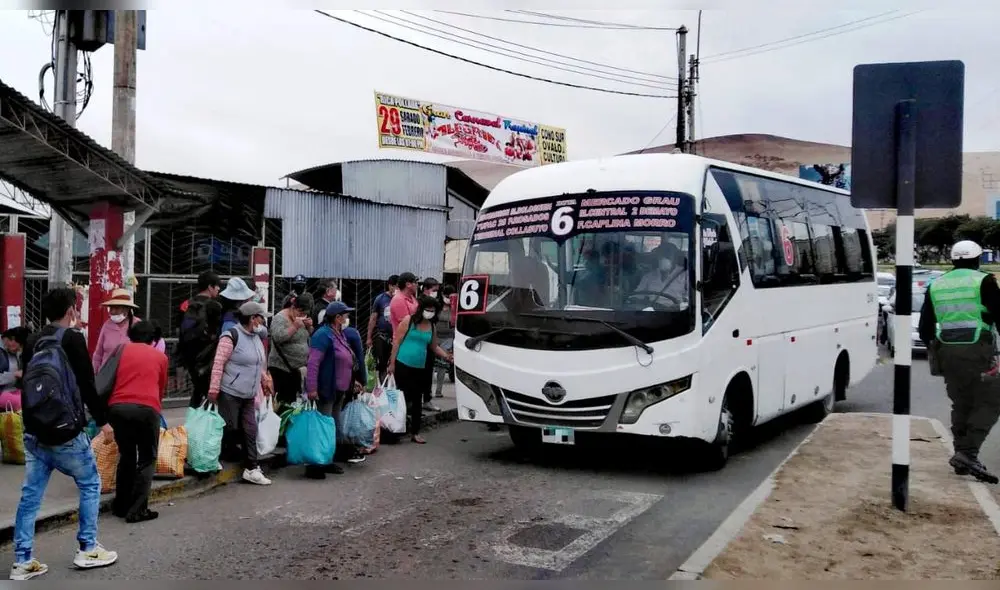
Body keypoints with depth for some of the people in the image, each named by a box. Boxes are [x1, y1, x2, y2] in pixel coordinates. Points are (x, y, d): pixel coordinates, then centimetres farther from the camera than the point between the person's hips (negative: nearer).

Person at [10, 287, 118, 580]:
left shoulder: (33, 344, 11)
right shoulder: (73, 338, -9)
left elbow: (27, 384, 17)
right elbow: (87, 385, -12)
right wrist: (102, 420, -4)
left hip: (34, 432, 6)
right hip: (65, 433, -6)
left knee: (30, 495, 8)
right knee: (90, 484, 10)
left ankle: (22, 562, 11)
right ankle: (87, 550, 13)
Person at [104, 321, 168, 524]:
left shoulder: (121, 350, 20)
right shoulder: (160, 356, 17)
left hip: (118, 407, 3)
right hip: (146, 408, -2)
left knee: (126, 456, 20)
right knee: (147, 459, 10)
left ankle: (121, 506, 25)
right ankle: (137, 510, 3)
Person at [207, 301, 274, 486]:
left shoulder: (256, 337, 12)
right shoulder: (231, 336, -14)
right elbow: (218, 364, -17)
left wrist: (265, 380, 24)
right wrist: (213, 390, -18)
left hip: (249, 395, 8)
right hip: (230, 393, -8)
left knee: (250, 430, 5)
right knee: (230, 429, -4)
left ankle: (251, 468, 10)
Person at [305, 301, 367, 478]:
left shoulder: (341, 335, 13)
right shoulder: (324, 335, -16)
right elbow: (313, 363, -22)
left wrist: (353, 381, 25)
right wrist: (311, 388, -26)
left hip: (340, 390, 10)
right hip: (327, 389, -10)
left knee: (335, 426, 16)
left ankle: (327, 461, 26)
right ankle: (314, 465, 1)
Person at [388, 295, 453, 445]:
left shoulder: (431, 326, 8)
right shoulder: (408, 321, -6)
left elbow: (434, 346, 17)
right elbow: (397, 342, -5)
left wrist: (446, 356, 0)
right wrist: (392, 363, -7)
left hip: (419, 368, 5)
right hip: (402, 365, -4)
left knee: (417, 400, 6)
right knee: (403, 397, 0)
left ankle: (415, 432, 14)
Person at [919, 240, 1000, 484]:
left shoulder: (936, 285, 12)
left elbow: (924, 327, 15)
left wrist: (934, 349, 27)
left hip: (947, 351, 6)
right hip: (978, 350, -6)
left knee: (961, 404, 15)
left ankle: (962, 456, 15)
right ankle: (968, 453, -13)